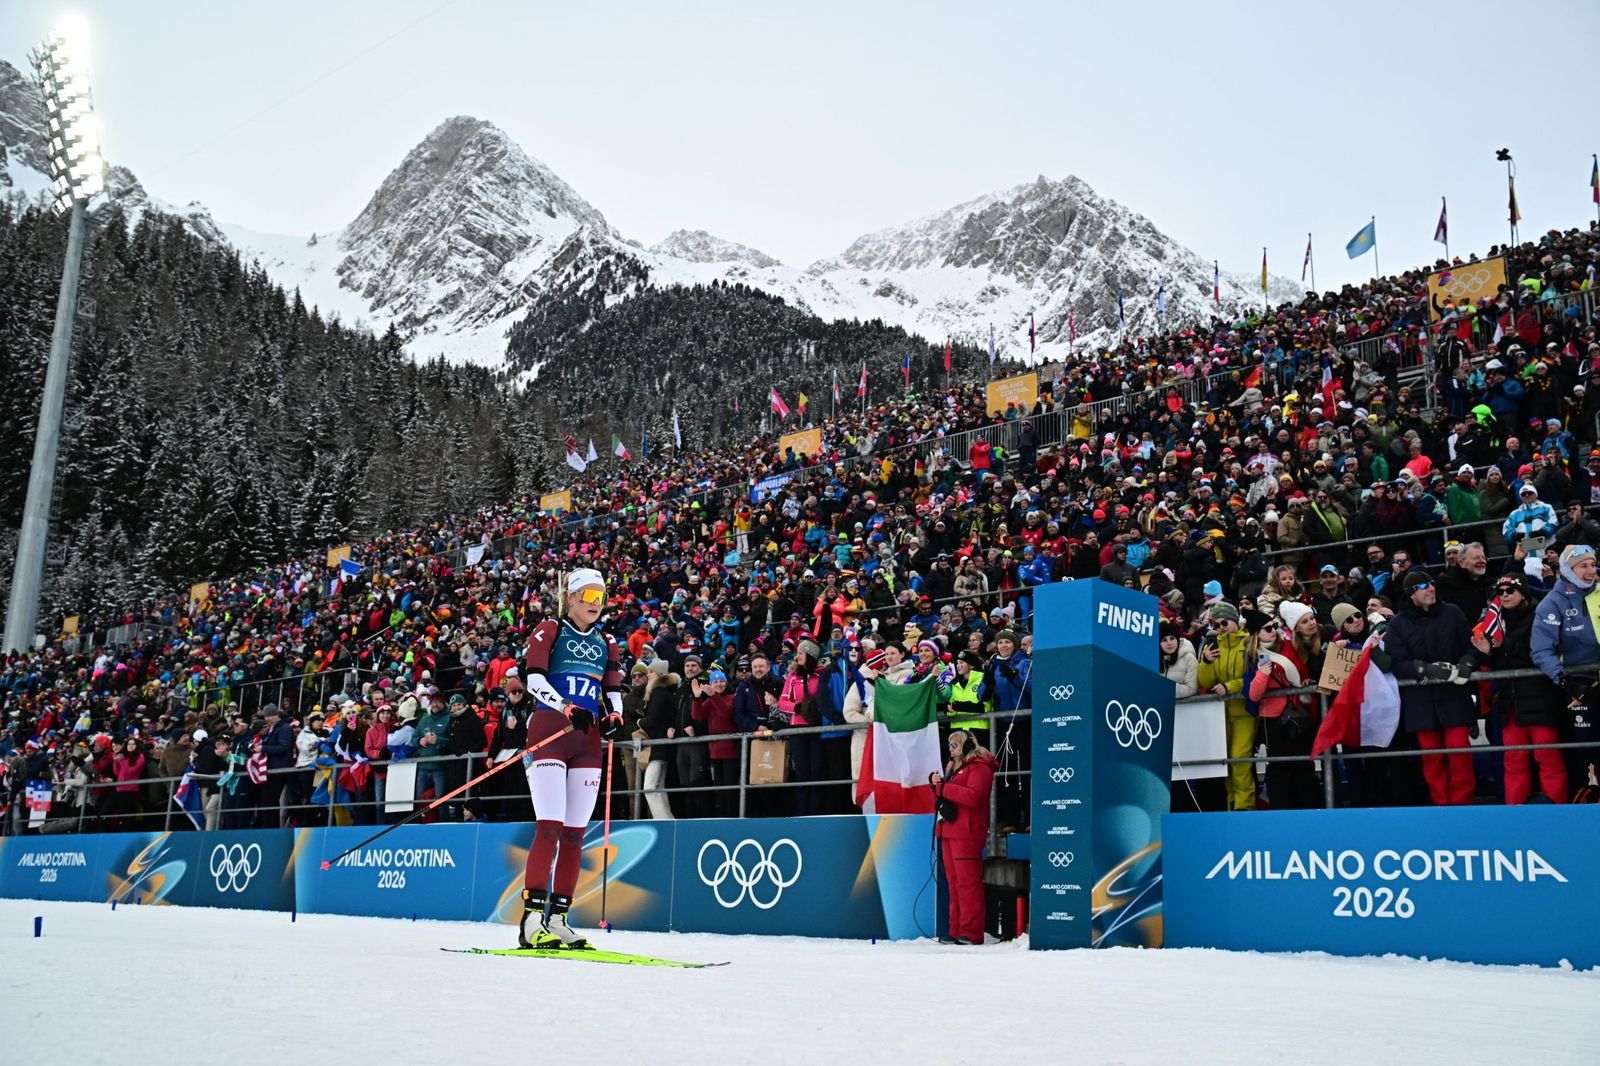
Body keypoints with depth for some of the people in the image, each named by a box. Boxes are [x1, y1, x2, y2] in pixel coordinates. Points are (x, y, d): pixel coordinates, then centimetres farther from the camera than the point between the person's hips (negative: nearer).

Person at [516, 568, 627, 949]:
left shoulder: (606, 643, 19)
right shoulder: (549, 631, 3)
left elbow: (613, 690, 19)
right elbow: (533, 677, -9)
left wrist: (614, 716, -2)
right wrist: (566, 708, -23)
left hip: (587, 740, 6)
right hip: (548, 731, -5)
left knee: (575, 832, 3)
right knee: (550, 826, -15)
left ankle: (558, 918, 9)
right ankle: (532, 918, -15)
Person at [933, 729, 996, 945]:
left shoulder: (979, 767, -5)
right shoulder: (954, 767, 23)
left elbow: (973, 796, -19)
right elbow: (945, 796, 27)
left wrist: (944, 787, -15)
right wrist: (936, 783, 7)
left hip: (966, 834, -9)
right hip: (948, 831, 9)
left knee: (968, 883, -9)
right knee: (954, 883, 8)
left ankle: (971, 933, -9)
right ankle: (956, 931, 10)